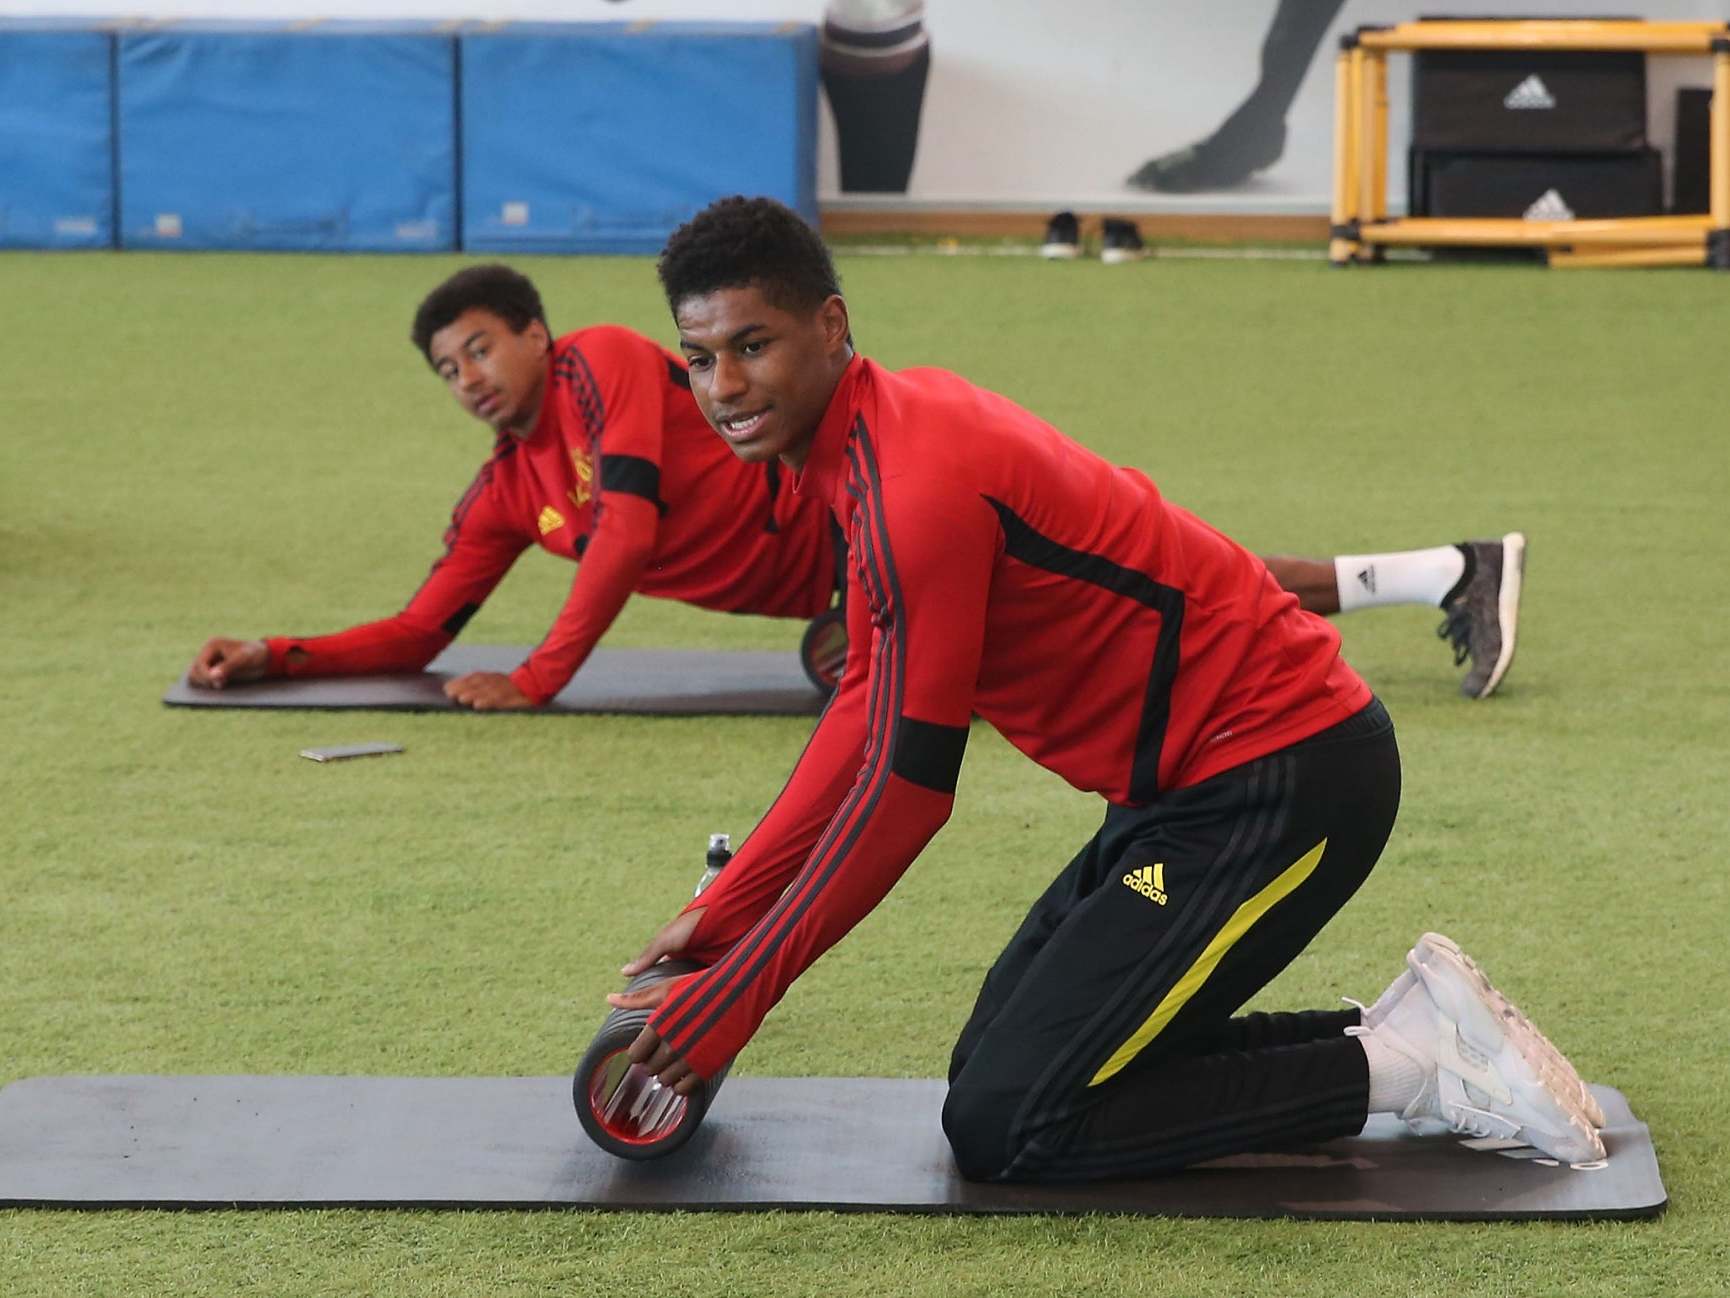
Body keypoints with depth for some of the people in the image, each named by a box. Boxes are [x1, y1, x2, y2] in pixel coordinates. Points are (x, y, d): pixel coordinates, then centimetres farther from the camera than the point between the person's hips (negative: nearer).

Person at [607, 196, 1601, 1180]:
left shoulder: (920, 484, -22)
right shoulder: (876, 438, 9)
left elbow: (908, 784, -20)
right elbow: (869, 717, 17)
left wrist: (734, 998, -13)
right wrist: (720, 916, 15)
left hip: (1281, 789, -10)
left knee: (1005, 1128, -10)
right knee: (997, 1066, 14)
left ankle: (1400, 1064, -3)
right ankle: (1397, 1034, 13)